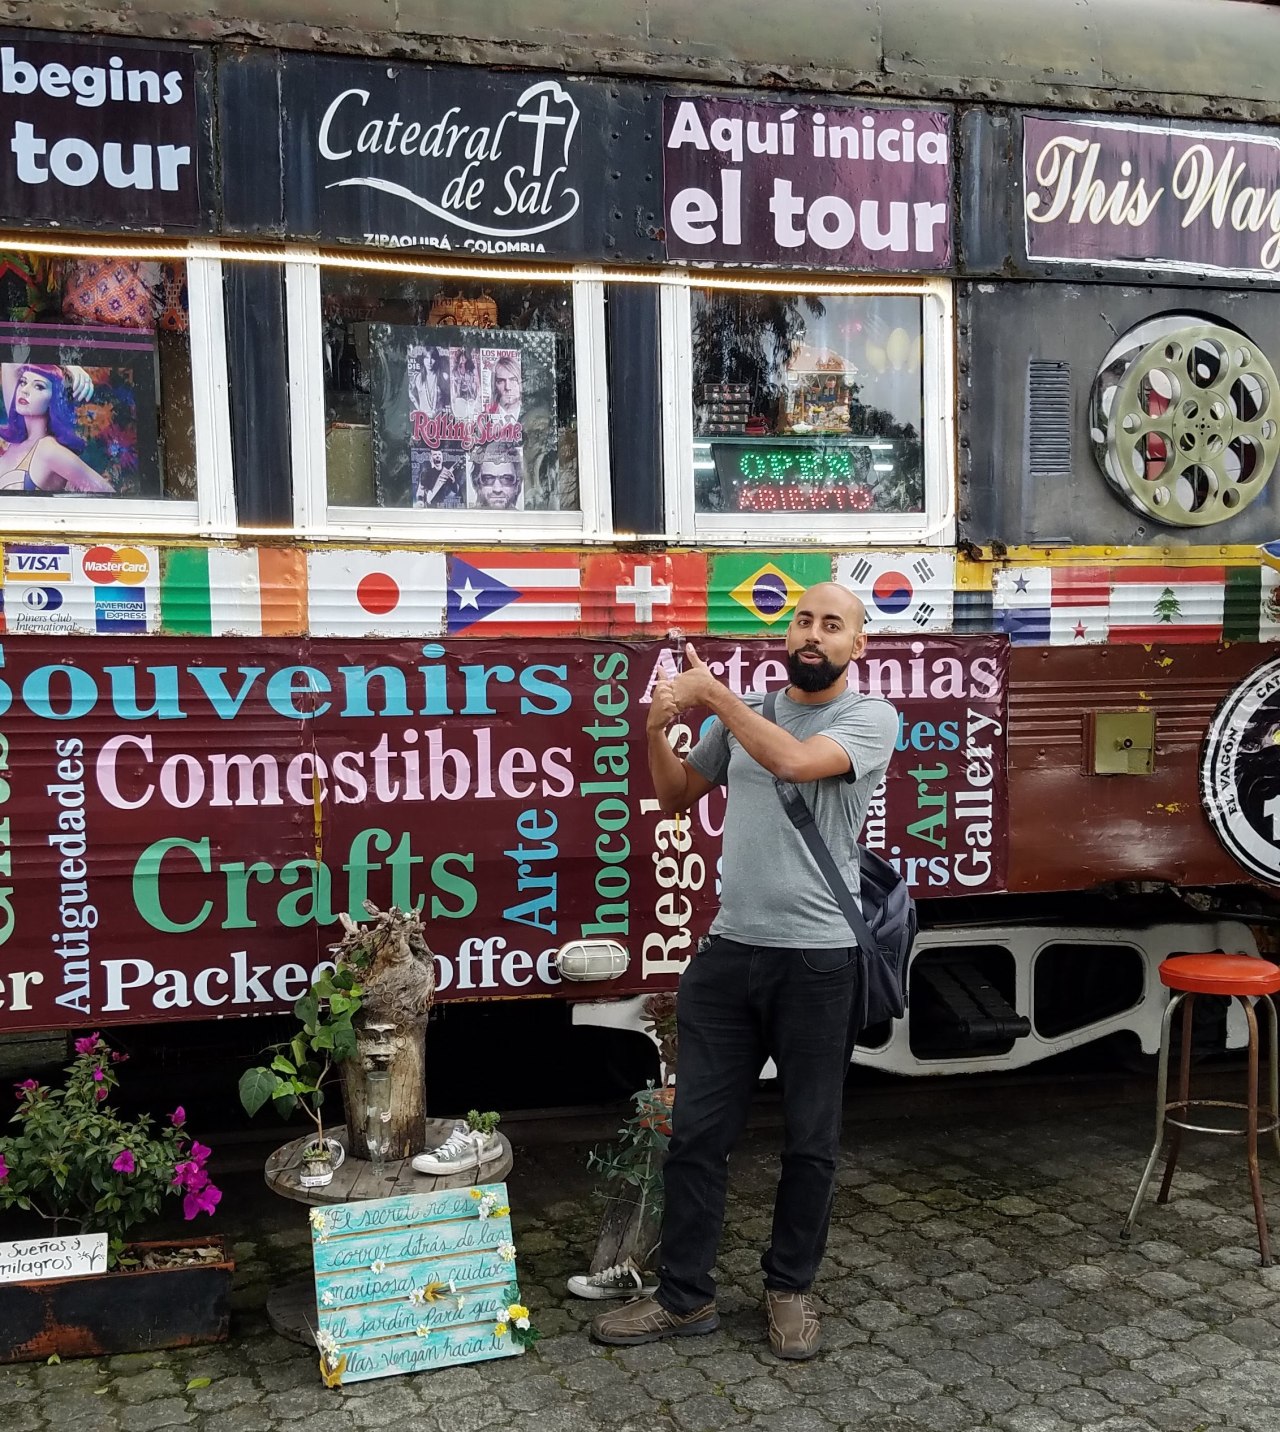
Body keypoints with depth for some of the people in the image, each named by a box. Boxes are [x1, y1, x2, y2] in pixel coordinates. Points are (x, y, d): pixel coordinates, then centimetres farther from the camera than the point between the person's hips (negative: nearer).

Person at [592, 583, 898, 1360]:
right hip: (729, 951, 4)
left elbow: (794, 760, -24)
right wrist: (659, 729, 0)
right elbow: (676, 796, 19)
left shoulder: (872, 717, -5)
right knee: (697, 1132, 8)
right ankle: (685, 1296, 22)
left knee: (811, 1140, 10)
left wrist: (713, 694, -16)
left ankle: (791, 1287, 30)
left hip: (819, 961, -4)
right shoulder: (743, 714, 10)